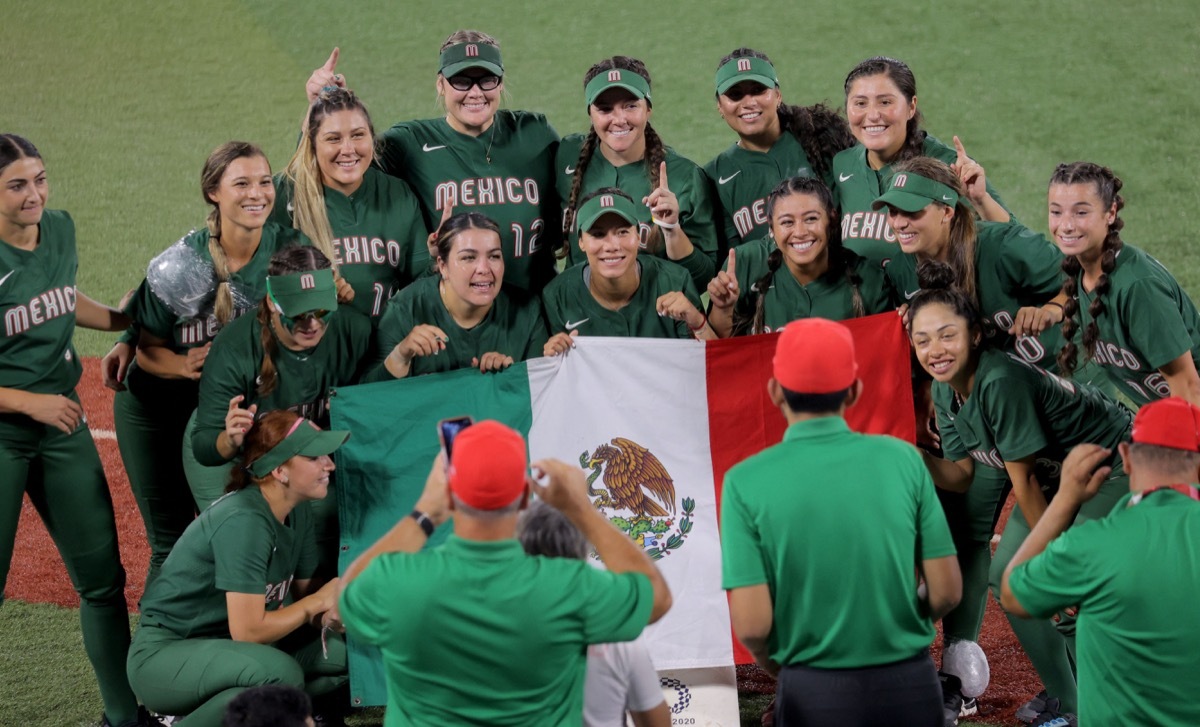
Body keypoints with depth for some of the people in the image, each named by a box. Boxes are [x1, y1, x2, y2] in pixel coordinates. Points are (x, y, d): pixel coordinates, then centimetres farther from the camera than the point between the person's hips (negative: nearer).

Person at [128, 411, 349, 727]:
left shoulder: (298, 511, -1)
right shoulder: (244, 522, -25)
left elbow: (303, 589, 8)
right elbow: (248, 630, -26)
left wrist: (333, 605, -14)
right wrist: (319, 601, -14)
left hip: (225, 647, 9)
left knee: (346, 652, -8)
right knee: (281, 673, -34)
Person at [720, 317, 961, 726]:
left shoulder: (747, 482, -9)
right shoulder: (901, 458, -4)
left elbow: (752, 625, -12)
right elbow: (946, 590, -2)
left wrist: (779, 666, 8)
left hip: (816, 692, -1)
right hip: (909, 684, 1)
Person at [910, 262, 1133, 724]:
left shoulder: (1000, 381, -33)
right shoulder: (945, 392, -6)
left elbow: (1023, 480, -24)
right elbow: (962, 475, -2)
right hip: (1055, 474, 9)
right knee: (1007, 575, 4)